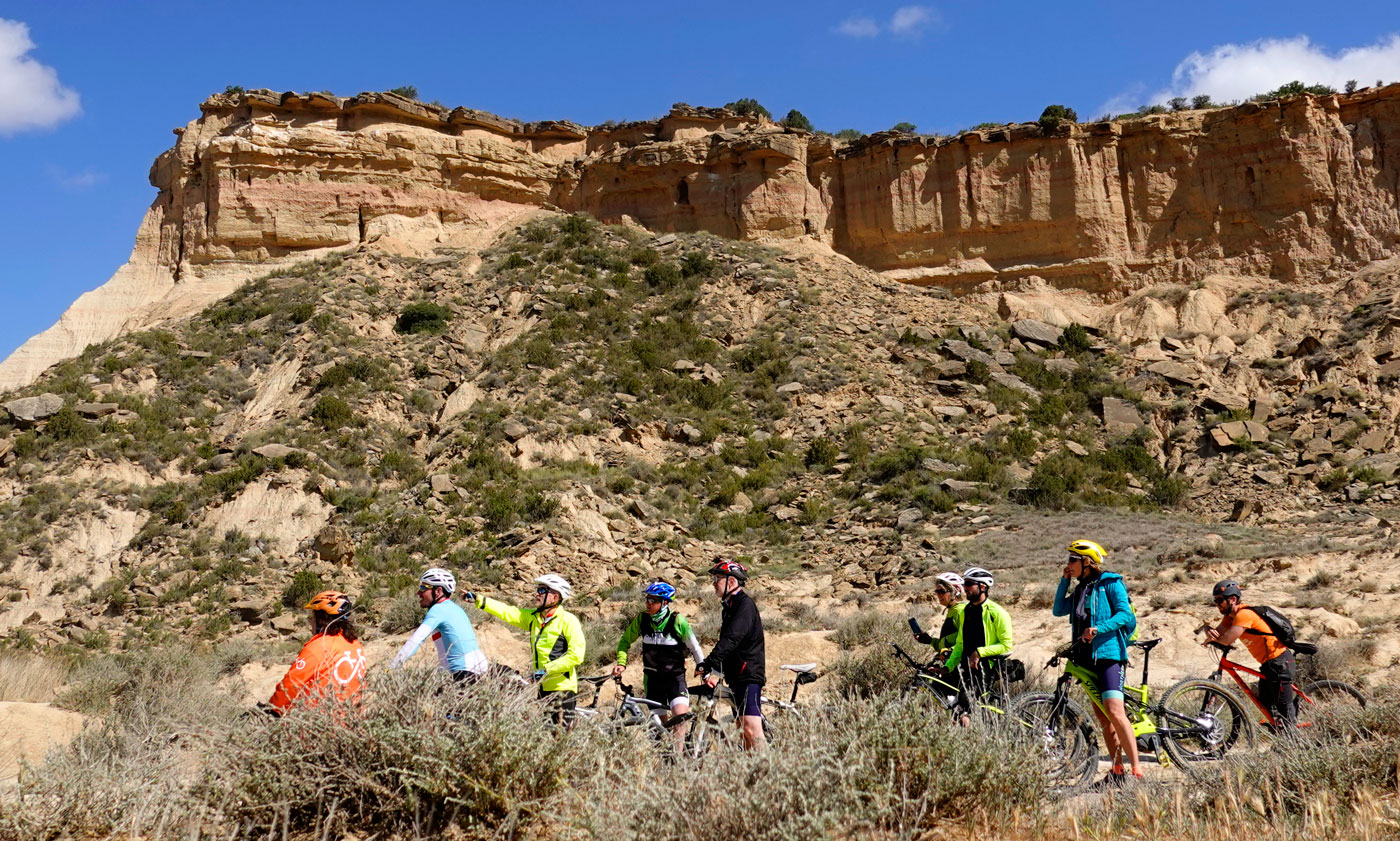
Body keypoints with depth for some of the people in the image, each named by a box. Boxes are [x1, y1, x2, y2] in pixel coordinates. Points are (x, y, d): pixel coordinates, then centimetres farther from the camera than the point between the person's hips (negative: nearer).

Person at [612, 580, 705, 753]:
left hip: (675, 677, -3)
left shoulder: (677, 621, -15)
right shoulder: (642, 619, -6)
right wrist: (621, 663, -8)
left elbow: (695, 648, -5)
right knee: (662, 722, 6)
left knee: (680, 716, -21)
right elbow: (625, 641, 8)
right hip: (652, 678, 3)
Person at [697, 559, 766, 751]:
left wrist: (709, 664, -33)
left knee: (751, 728, -17)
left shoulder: (745, 605, -14)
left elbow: (731, 639, -26)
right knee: (743, 730, 10)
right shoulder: (730, 606, 18)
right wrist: (708, 664, 15)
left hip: (748, 675, -11)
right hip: (737, 675, 11)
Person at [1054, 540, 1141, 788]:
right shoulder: (1081, 589, 18)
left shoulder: (1110, 583, -4)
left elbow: (1125, 614, -13)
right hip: (1087, 657, 9)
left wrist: (1098, 628, -25)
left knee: (1114, 712, -18)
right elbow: (1059, 610, 13)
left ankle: (1136, 771, -14)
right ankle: (1117, 771, 16)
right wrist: (1064, 581, 8)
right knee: (1102, 717, 10)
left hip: (1108, 653, -8)